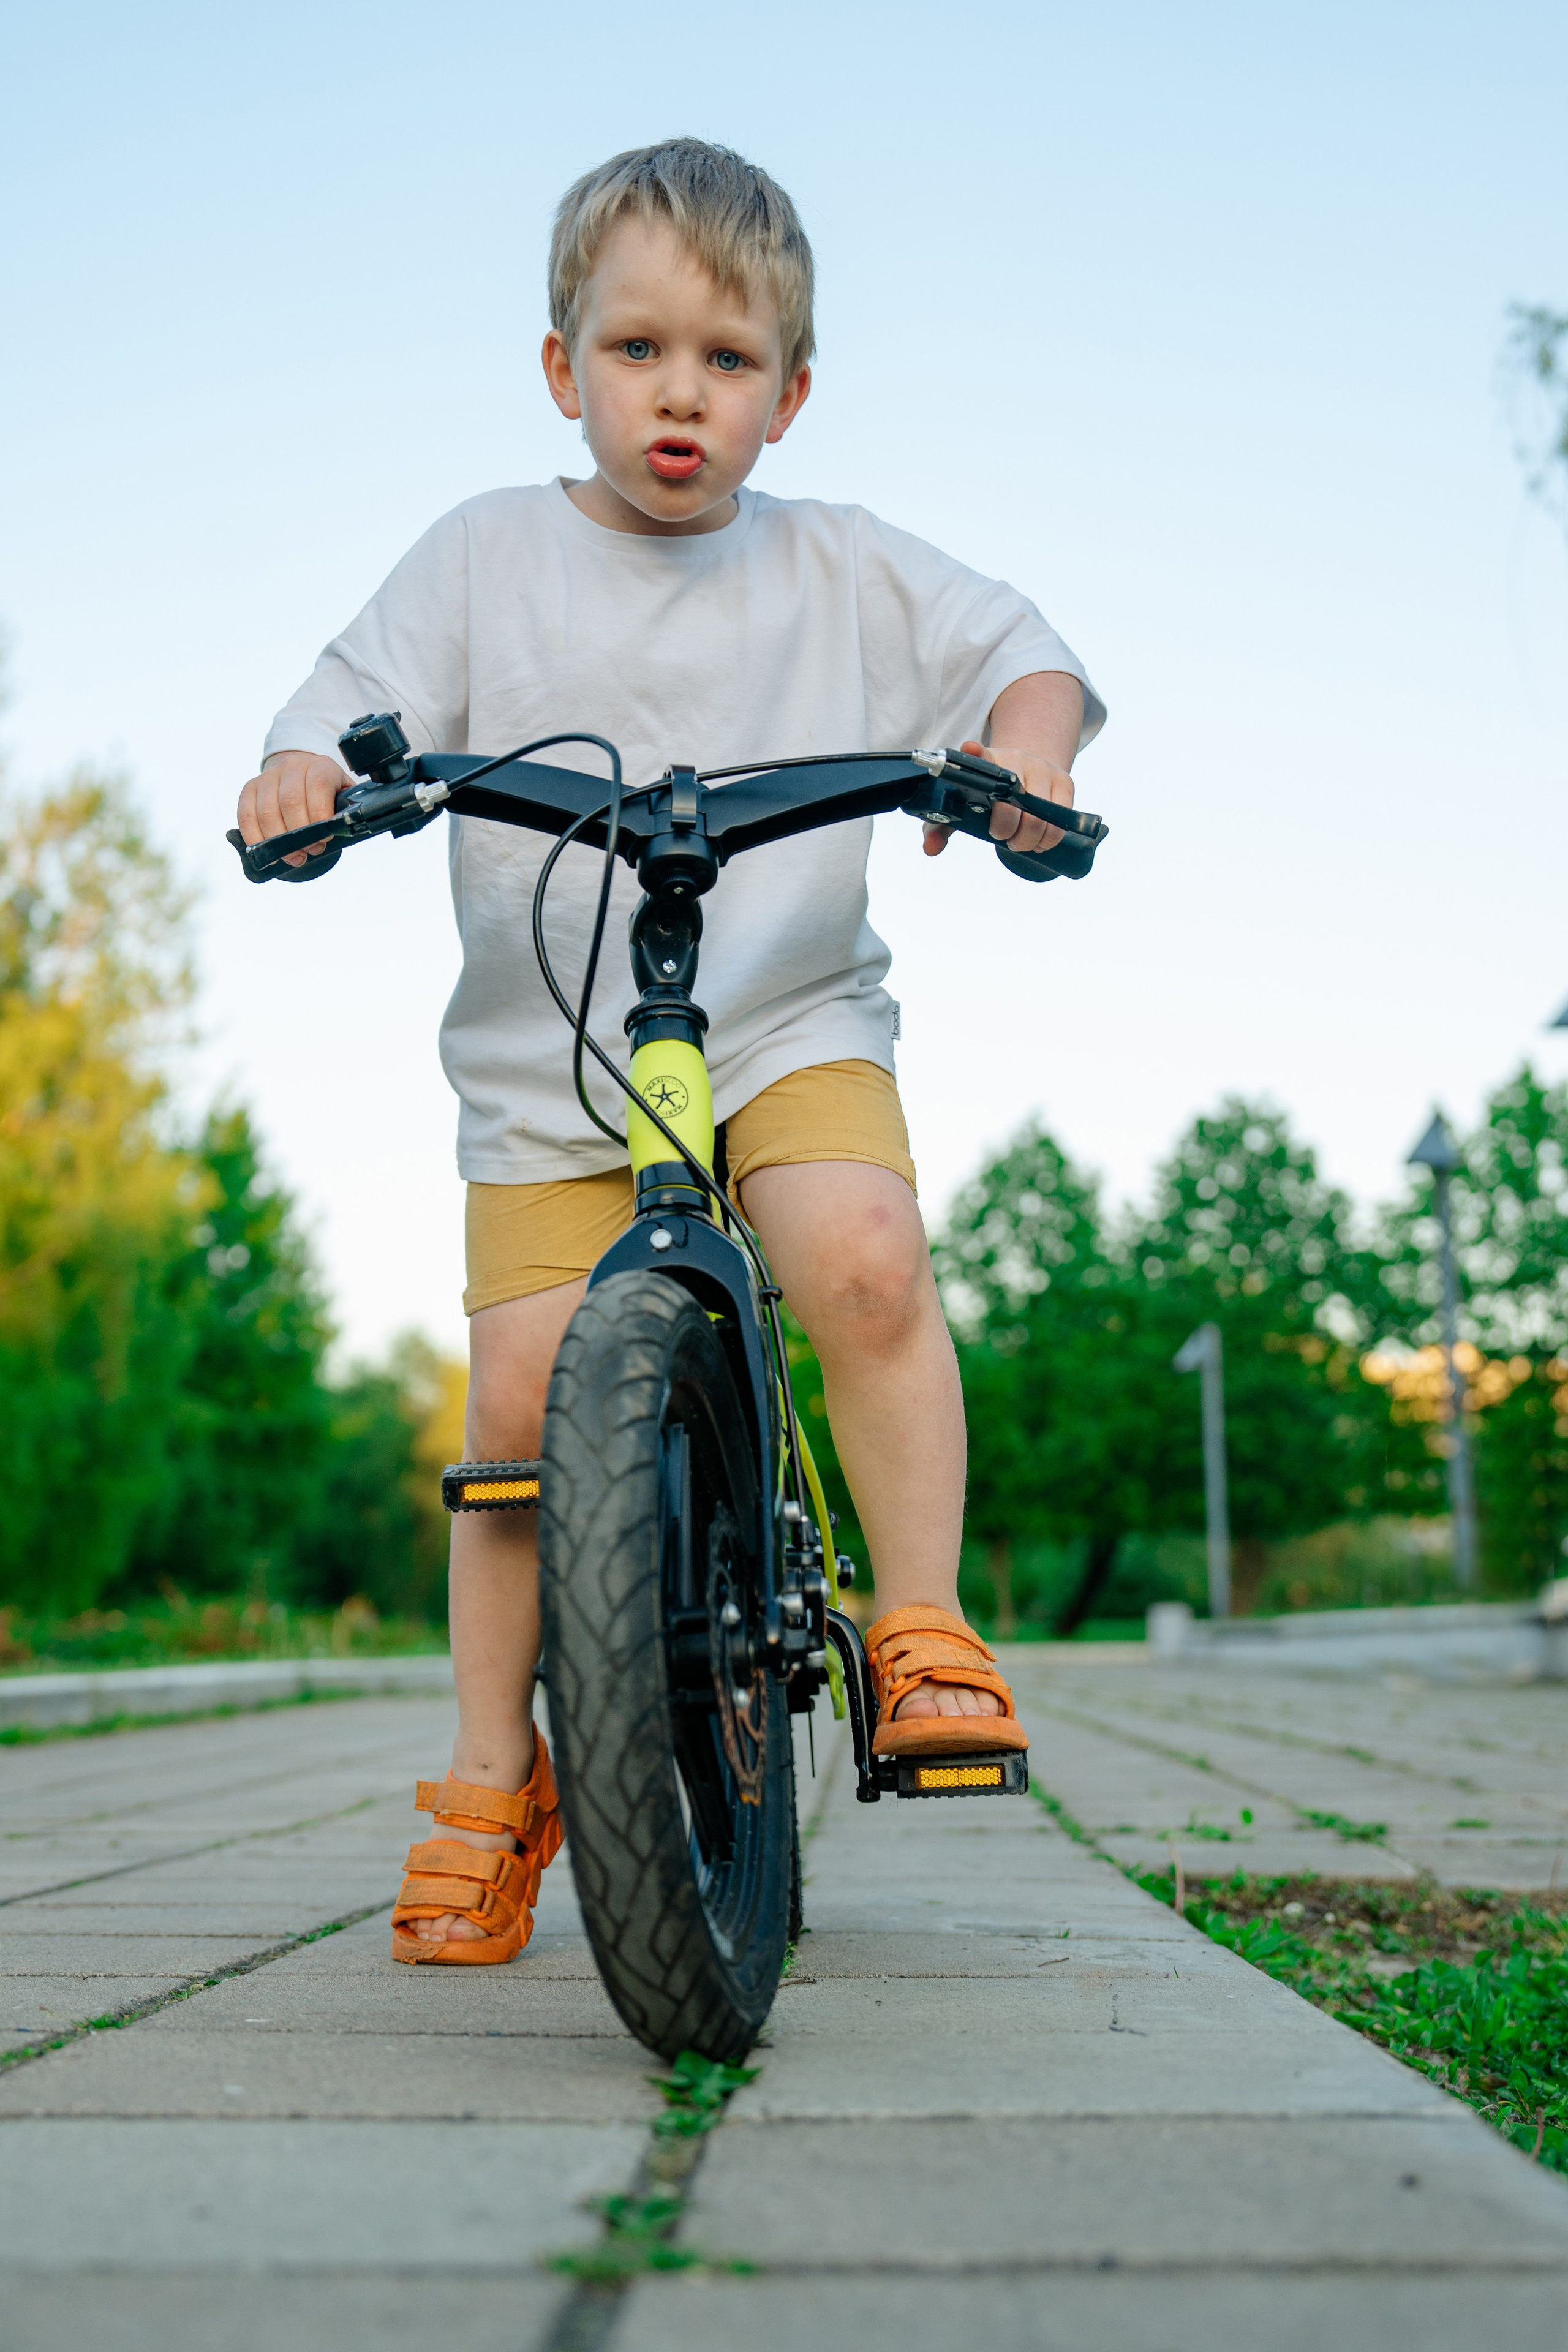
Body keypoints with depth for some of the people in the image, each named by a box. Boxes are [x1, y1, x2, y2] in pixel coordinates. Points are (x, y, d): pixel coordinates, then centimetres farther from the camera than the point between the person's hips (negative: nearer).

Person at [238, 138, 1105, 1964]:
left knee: (866, 1262, -29)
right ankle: (493, 1783, 8)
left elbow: (1023, 654, 6)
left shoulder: (846, 569, 8)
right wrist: (301, 775, -22)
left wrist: (1023, 754, -16)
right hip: (546, 1061, 0)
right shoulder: (482, 557, 7)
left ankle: (923, 1632, -10)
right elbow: (358, 704, 1)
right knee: (520, 1400, -10)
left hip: (790, 1025, 0)